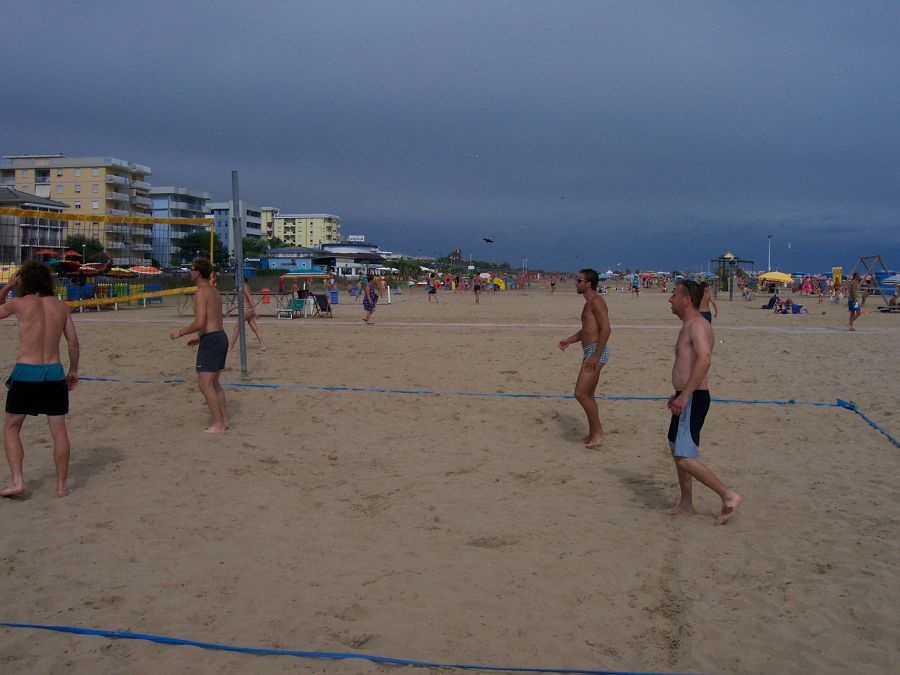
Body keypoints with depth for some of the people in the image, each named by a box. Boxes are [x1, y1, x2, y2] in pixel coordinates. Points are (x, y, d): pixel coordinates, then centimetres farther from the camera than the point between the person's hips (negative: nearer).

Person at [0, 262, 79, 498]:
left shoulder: (19, 303, -5)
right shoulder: (60, 306, 4)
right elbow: (73, 342, 6)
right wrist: (73, 371, 16)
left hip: (26, 372, -3)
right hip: (54, 372, 3)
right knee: (59, 431, 8)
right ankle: (62, 485, 13)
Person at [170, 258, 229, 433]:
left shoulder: (202, 293, -15)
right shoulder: (215, 291, 16)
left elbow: (200, 323, -22)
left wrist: (180, 332, -9)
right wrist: (200, 338, 26)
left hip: (210, 340, -10)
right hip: (221, 337, 10)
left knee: (204, 384, -5)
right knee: (214, 382, 17)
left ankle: (218, 425, -4)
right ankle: (224, 420, 19)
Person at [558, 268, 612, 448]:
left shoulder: (596, 301, -12)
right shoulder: (589, 303, 19)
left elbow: (606, 329, -21)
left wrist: (596, 356, -24)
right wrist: (568, 340, 17)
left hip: (596, 351, -11)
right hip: (591, 352, 11)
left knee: (581, 393, -14)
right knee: (588, 395, 15)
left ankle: (598, 432, -6)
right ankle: (592, 434, 24)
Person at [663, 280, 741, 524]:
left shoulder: (698, 325, -15)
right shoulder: (689, 326, 17)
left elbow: (704, 360, -30)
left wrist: (685, 395, -33)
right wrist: (678, 394, 29)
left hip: (693, 400, -11)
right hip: (686, 399, 11)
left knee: (685, 458, -13)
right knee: (677, 451, 17)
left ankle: (728, 496, -6)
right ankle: (686, 504, 26)